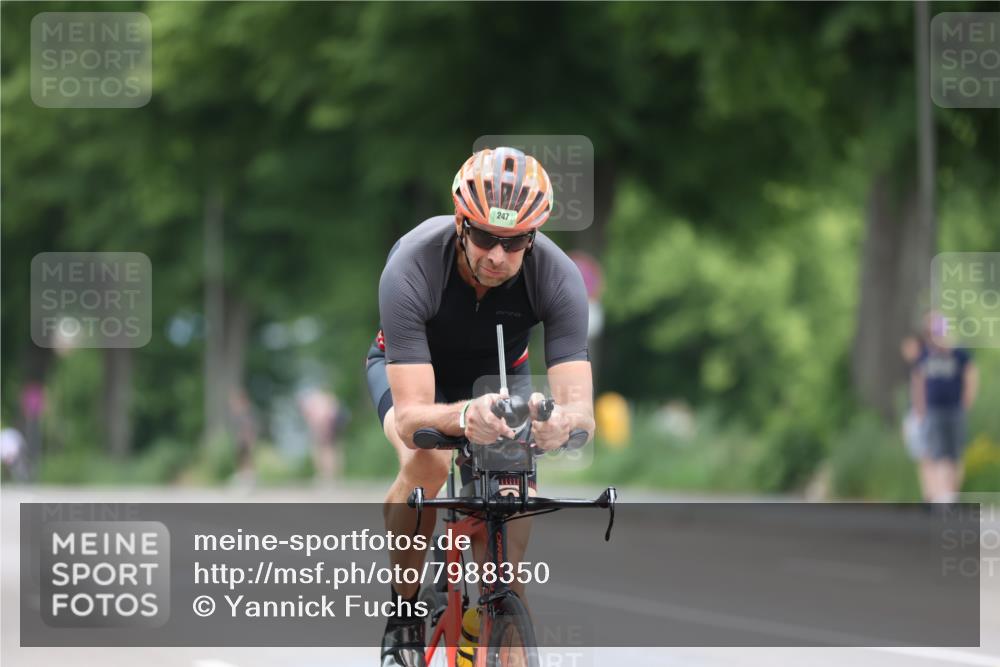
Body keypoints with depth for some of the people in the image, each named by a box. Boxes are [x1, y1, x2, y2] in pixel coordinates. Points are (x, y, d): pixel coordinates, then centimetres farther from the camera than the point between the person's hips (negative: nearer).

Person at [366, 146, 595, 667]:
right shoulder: (411, 268, -40)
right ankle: (403, 618, -13)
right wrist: (464, 417, -67)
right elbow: (412, 417, -44)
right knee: (426, 463, -35)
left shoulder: (557, 276, -33)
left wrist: (563, 422, -63)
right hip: (411, 369, -2)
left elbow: (581, 408, -37)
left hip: (498, 374, 2)